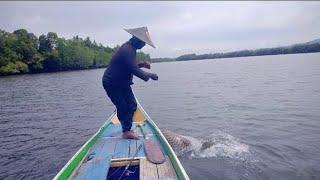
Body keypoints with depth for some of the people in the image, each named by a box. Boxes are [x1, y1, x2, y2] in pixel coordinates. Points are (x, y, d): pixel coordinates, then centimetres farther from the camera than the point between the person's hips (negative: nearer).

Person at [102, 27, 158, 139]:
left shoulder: (130, 48, 7)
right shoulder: (127, 50, -25)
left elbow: (131, 66, 18)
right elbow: (134, 70, -30)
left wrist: (142, 64, 2)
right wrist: (150, 75, -19)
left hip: (122, 82, 10)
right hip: (112, 83, -10)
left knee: (132, 105, 8)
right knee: (123, 107, -7)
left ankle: (127, 129, 19)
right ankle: (126, 131, 6)